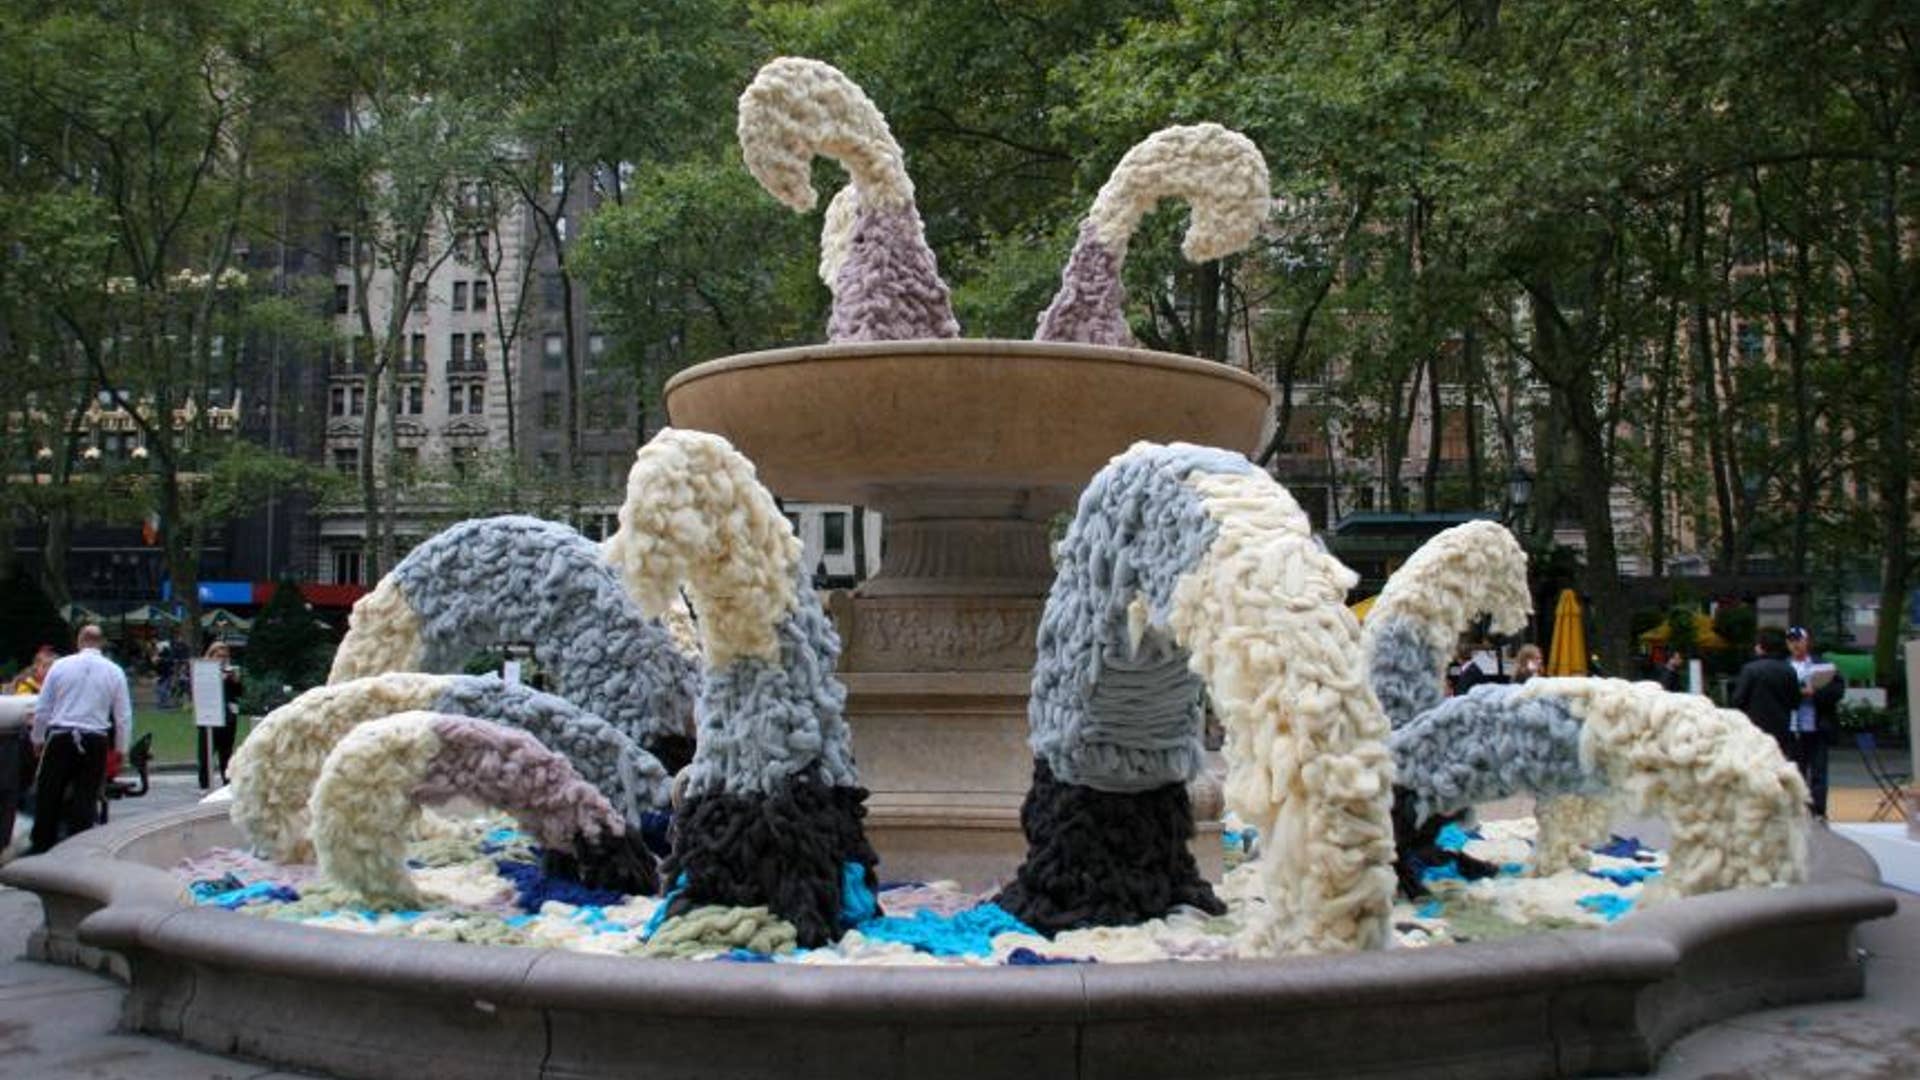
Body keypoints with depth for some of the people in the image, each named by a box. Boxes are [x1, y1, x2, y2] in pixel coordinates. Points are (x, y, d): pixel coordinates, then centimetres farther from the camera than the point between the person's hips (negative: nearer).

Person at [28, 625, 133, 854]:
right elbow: (124, 716, 1)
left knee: (48, 797, 10)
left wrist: (38, 739, 16)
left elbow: (42, 709, 4)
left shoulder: (60, 665, 0)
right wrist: (121, 748, 11)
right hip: (95, 742, 0)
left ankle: (41, 847, 16)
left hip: (59, 738, 0)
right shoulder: (114, 671, 0)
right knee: (85, 799, 6)